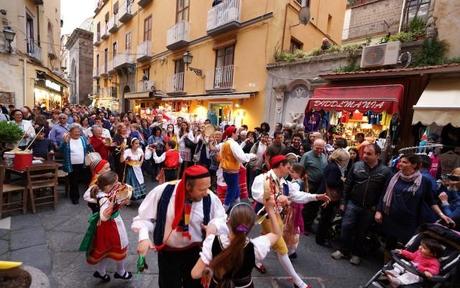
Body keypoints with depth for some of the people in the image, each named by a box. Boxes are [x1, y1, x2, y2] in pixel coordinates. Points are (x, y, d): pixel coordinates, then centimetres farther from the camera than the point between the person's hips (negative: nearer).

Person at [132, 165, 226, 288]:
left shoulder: (211, 198, -19)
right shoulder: (162, 191, -23)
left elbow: (222, 221, -4)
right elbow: (144, 216, -11)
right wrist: (144, 237, -26)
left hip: (195, 251, 1)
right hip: (167, 252, -1)